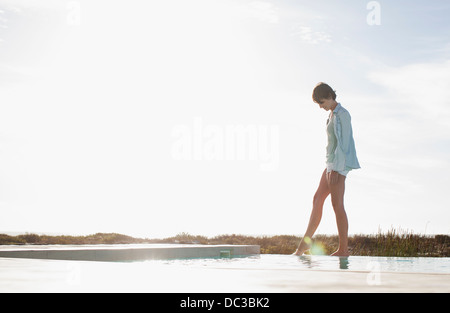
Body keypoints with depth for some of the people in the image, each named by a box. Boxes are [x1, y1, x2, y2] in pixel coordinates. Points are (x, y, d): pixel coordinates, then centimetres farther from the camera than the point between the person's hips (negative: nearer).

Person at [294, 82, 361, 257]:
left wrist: (336, 169, -22)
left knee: (337, 204, -9)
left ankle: (343, 249, -4)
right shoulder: (333, 114, 17)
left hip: (339, 163, -10)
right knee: (318, 199, 9)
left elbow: (343, 142, -18)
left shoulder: (342, 114, -12)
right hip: (333, 163, 10)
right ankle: (305, 242, 15)